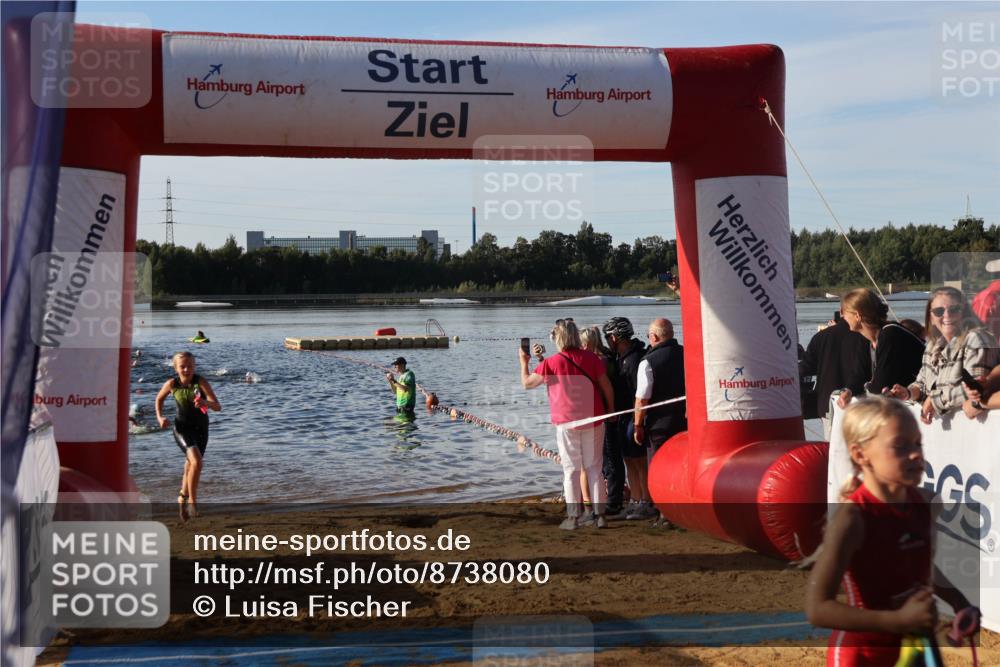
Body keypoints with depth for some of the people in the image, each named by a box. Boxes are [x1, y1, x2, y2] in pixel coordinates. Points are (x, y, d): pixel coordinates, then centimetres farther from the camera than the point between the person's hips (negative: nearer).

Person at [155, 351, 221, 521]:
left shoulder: (201, 382, -18)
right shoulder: (172, 384, -13)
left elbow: (217, 407, -25)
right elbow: (159, 399, 9)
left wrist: (206, 403, -45)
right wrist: (159, 417, -6)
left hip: (201, 428, 2)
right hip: (182, 428, -2)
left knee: (191, 466, 17)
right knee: (196, 461, -25)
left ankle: (182, 497, 44)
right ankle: (192, 501, -11)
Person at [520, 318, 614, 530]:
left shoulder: (552, 363, -8)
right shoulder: (591, 358, 0)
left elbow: (527, 383, 3)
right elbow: (607, 387, 4)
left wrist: (523, 362, 21)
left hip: (567, 423, -3)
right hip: (593, 421, 3)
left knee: (571, 470, 4)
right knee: (594, 468, 10)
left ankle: (573, 517, 4)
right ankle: (599, 514, 9)